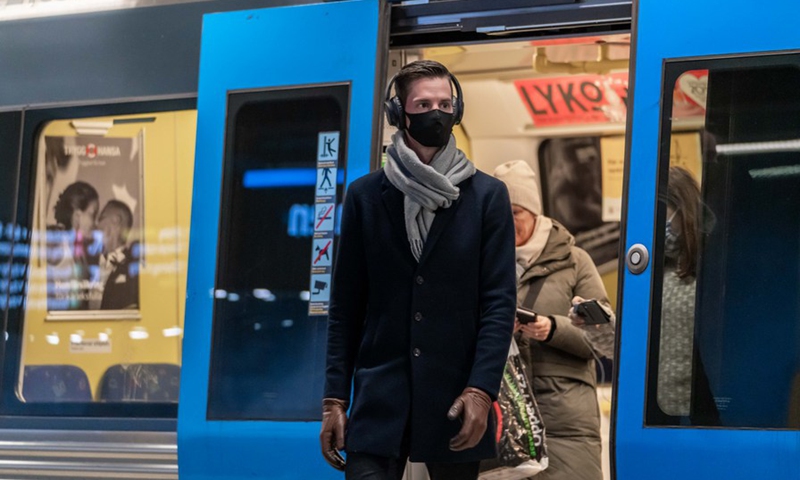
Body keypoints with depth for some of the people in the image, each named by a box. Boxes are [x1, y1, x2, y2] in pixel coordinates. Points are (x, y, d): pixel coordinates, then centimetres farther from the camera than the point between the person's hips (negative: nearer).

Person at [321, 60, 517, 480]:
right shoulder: (366, 196, 8)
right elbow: (346, 307, 8)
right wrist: (335, 398, 2)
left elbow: (500, 301, 0)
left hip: (455, 402, 0)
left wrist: (480, 390, -12)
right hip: (379, 400, 0)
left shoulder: (487, 196, 5)